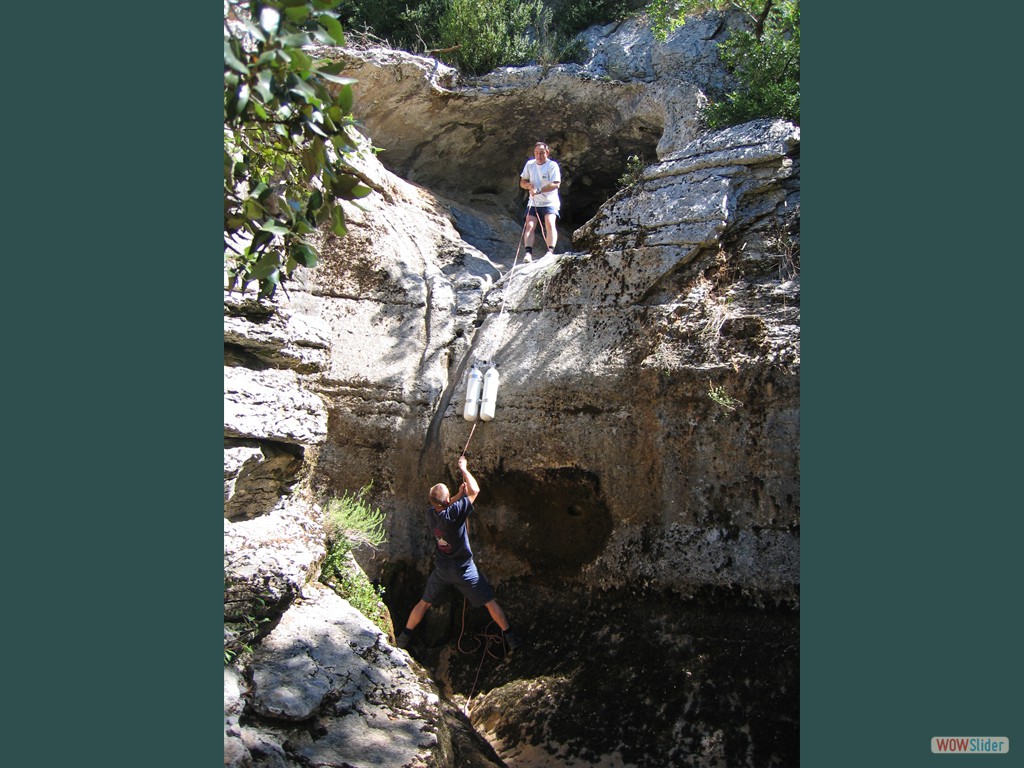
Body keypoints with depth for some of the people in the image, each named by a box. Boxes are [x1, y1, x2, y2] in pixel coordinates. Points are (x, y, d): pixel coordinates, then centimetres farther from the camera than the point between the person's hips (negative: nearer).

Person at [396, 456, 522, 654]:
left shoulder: (430, 513, -13)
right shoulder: (454, 514, -29)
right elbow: (475, 490, -22)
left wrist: (459, 495, 1)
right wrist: (464, 469, -11)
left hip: (441, 568, 5)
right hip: (463, 569, -5)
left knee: (424, 603, 22)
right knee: (490, 602, 10)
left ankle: (404, 638, 30)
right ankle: (509, 637, 16)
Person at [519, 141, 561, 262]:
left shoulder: (552, 165, -7)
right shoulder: (529, 164, 8)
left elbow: (556, 184, -18)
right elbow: (522, 183, 13)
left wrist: (538, 190, -26)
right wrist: (528, 185, -11)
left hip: (550, 202, -4)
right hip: (533, 203, 4)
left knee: (550, 223, -24)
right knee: (530, 225, -13)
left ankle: (550, 251, -29)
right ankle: (528, 252, -21)